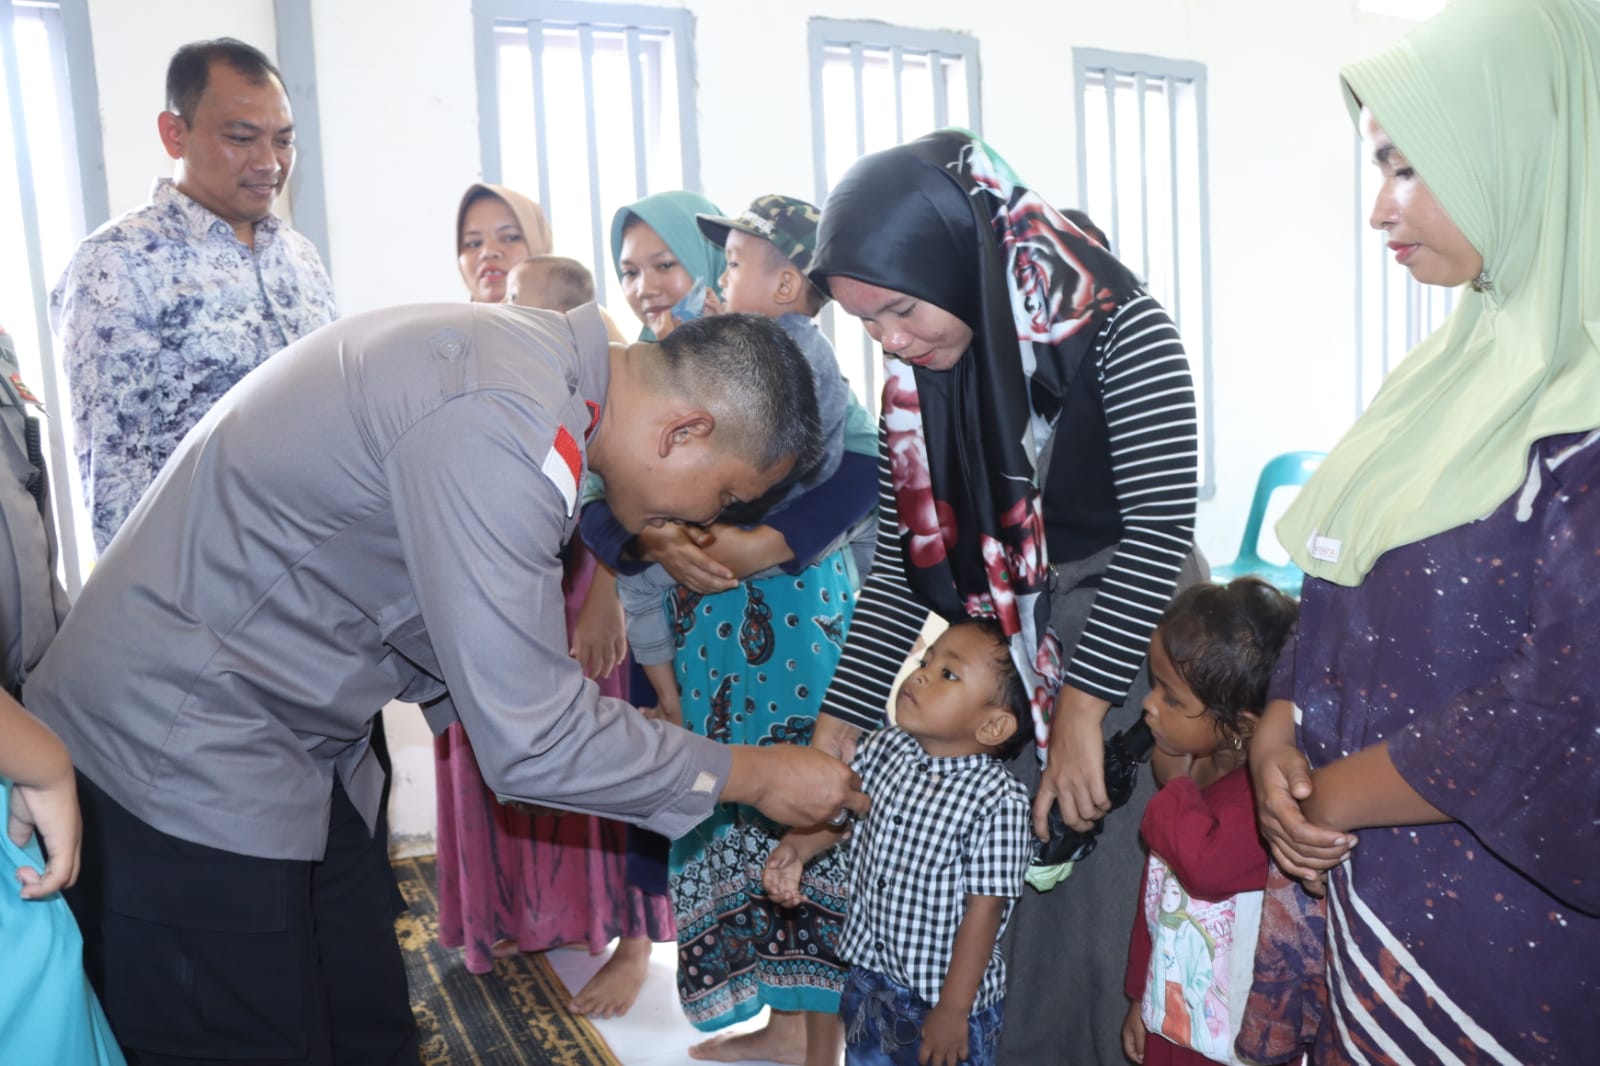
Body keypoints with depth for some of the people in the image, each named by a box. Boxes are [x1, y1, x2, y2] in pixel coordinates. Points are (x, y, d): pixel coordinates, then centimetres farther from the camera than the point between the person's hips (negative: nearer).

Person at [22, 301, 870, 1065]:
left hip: (302, 744, 9)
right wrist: (753, 775, -14)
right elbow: (531, 742, -25)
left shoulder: (536, 358, 1)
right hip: (180, 764, -9)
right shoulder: (499, 431, -30)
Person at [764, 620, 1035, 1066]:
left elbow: (984, 910, -21)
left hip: (943, 994, -6)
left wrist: (954, 1009, -16)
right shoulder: (885, 748, -9)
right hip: (869, 971, 6)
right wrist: (797, 846, -11)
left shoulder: (997, 800, -26)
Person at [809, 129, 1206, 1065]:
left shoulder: (1117, 330, -17)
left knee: (1094, 909, -2)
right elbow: (904, 563, 0)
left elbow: (1159, 528, -19)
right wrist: (840, 723, -3)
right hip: (1005, 655, 5)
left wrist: (1081, 709, -20)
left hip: (1127, 646, -5)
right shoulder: (920, 373, -1)